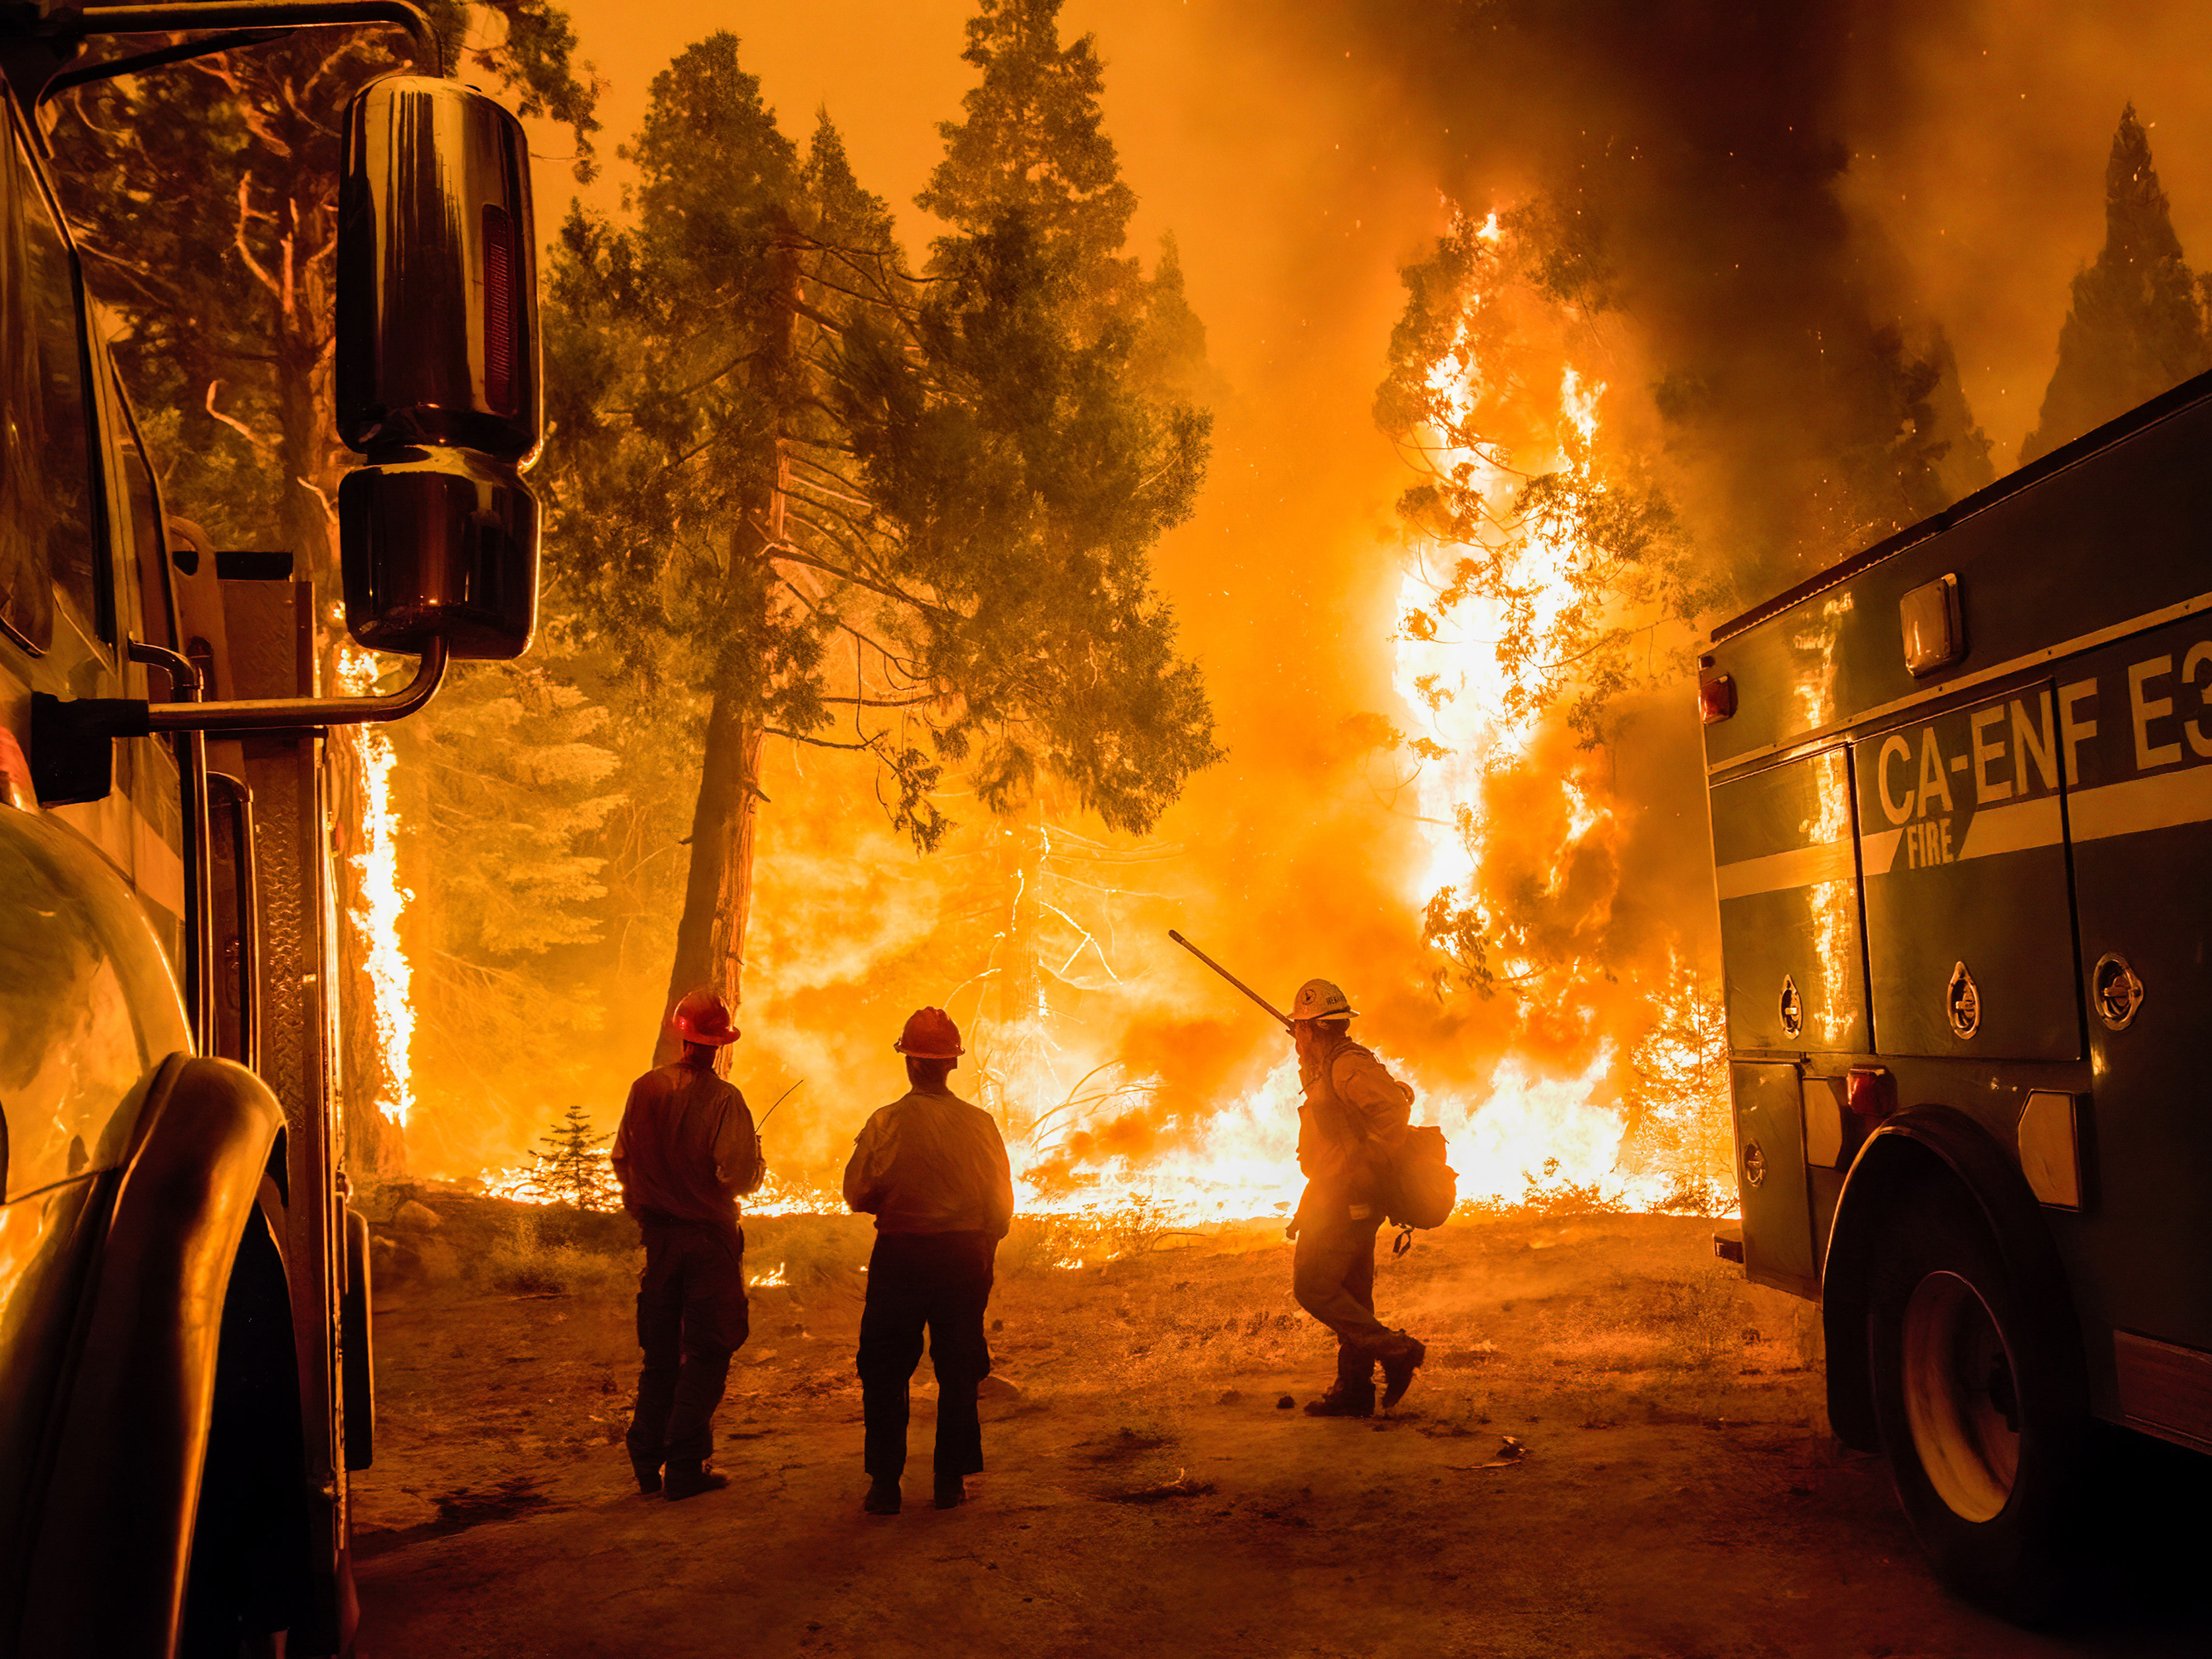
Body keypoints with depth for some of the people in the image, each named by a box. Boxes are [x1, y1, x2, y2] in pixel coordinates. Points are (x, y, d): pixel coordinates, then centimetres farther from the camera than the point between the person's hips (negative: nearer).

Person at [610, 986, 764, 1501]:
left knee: (660, 1351, 15)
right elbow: (740, 1175, -19)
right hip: (710, 1237, -5)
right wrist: (756, 1158, 3)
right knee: (707, 1352, 4)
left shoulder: (644, 1088, -1)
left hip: (659, 1233, 5)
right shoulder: (723, 1098, -16)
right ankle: (685, 1467, 5)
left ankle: (646, 1463, 19)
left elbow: (622, 1162, 7)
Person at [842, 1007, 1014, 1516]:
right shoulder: (980, 1123, -5)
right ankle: (951, 1480, 14)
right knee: (958, 1370, 11)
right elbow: (1002, 1203, 1)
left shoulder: (885, 1123, -11)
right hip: (966, 1253, 2)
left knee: (884, 1370, 9)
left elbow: (857, 1194, -5)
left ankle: (885, 1483, 9)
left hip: (899, 1254, -2)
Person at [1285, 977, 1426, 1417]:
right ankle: (1354, 1390, 17)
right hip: (1351, 1199, 11)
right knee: (1350, 1295, 12)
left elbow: (1394, 1108, -27)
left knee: (1313, 1288, -9)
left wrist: (1366, 1166, -24)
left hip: (1345, 1197, -11)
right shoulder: (1330, 1067, 17)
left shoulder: (1348, 1065, -16)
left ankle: (1394, 1350, -7)